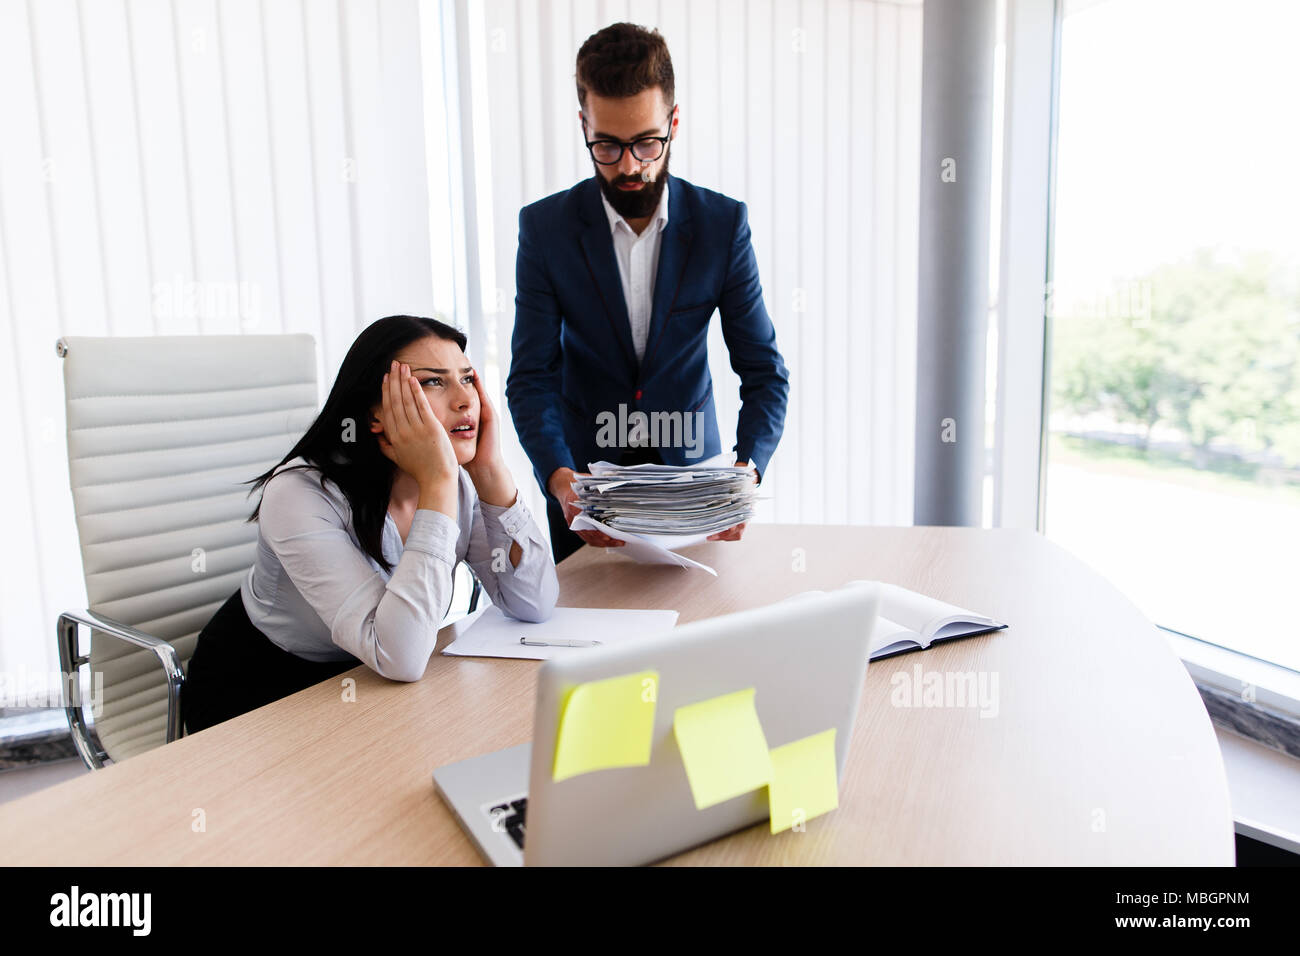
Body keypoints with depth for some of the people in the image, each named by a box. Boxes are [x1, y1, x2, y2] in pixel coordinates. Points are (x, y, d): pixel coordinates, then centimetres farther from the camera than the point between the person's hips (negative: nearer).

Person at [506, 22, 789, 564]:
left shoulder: (722, 224, -10)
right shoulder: (545, 227, -11)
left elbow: (764, 371, -10)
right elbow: (531, 377, -13)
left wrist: (747, 469, -28)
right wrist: (558, 477, -31)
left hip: (690, 476, 1)